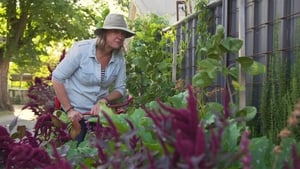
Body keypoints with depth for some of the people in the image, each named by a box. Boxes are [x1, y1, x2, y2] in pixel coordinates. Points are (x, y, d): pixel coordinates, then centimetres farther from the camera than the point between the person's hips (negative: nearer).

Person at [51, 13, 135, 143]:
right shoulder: (81, 49, -20)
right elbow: (57, 78, -15)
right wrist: (69, 110, -17)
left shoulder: (119, 58, -7)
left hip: (98, 113, 4)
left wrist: (104, 101, -17)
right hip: (75, 114, -4)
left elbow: (120, 88, 2)